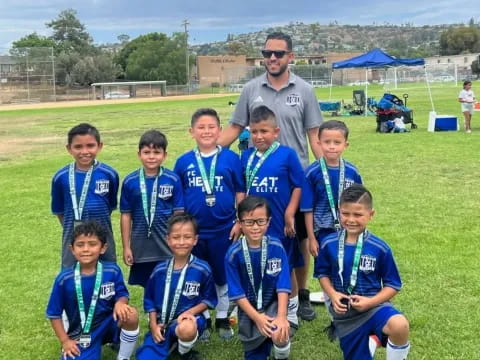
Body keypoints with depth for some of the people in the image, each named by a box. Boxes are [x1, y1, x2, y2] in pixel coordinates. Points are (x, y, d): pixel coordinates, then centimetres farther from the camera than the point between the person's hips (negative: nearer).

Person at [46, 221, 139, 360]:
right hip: (81, 335, 0)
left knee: (131, 315, -30)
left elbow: (122, 294, 1)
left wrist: (120, 303, -24)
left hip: (109, 325, 0)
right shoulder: (64, 279, -13)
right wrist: (65, 341, -4)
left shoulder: (112, 271, -11)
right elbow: (54, 313, -2)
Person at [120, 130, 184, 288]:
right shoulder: (130, 181, -3)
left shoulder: (173, 180, -6)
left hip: (168, 246, -1)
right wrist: (126, 247, 2)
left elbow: (178, 214, -2)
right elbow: (126, 215, 2)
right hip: (141, 246, 1)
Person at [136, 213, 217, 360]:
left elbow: (209, 299, 1)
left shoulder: (202, 269, -8)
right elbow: (149, 300, 10)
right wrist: (153, 325, -3)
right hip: (161, 324, 3)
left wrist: (190, 312, -16)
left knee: (187, 329, -40)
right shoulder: (160, 270, -1)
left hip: (188, 319, -3)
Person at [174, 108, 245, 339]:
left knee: (223, 276, 13)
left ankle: (223, 319, 31)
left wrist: (240, 222, -4)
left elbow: (241, 193, -1)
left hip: (224, 229, -1)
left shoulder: (230, 158, -6)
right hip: (194, 230, 1)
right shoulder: (183, 162, -2)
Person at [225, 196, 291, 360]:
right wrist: (257, 317, -19)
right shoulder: (233, 253, -14)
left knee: (279, 333, -28)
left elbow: (283, 286, -13)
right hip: (248, 308, 1)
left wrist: (282, 316, -24)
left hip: (273, 303, -1)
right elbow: (237, 292, -11)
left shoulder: (276, 247, -13)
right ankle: (265, 340, 37)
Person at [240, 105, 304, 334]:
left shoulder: (287, 154, -10)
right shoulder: (246, 156, 2)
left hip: (280, 226, -3)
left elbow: (298, 186, -7)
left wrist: (289, 216, -10)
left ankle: (291, 316, 28)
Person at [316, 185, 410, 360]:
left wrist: (370, 301, -19)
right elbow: (323, 273, 9)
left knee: (399, 326, -35)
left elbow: (393, 285, -4)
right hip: (345, 314, 3)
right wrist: (332, 294, -10)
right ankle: (369, 340, 40)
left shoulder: (379, 248, -11)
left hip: (372, 305, -2)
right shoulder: (329, 244, -5)